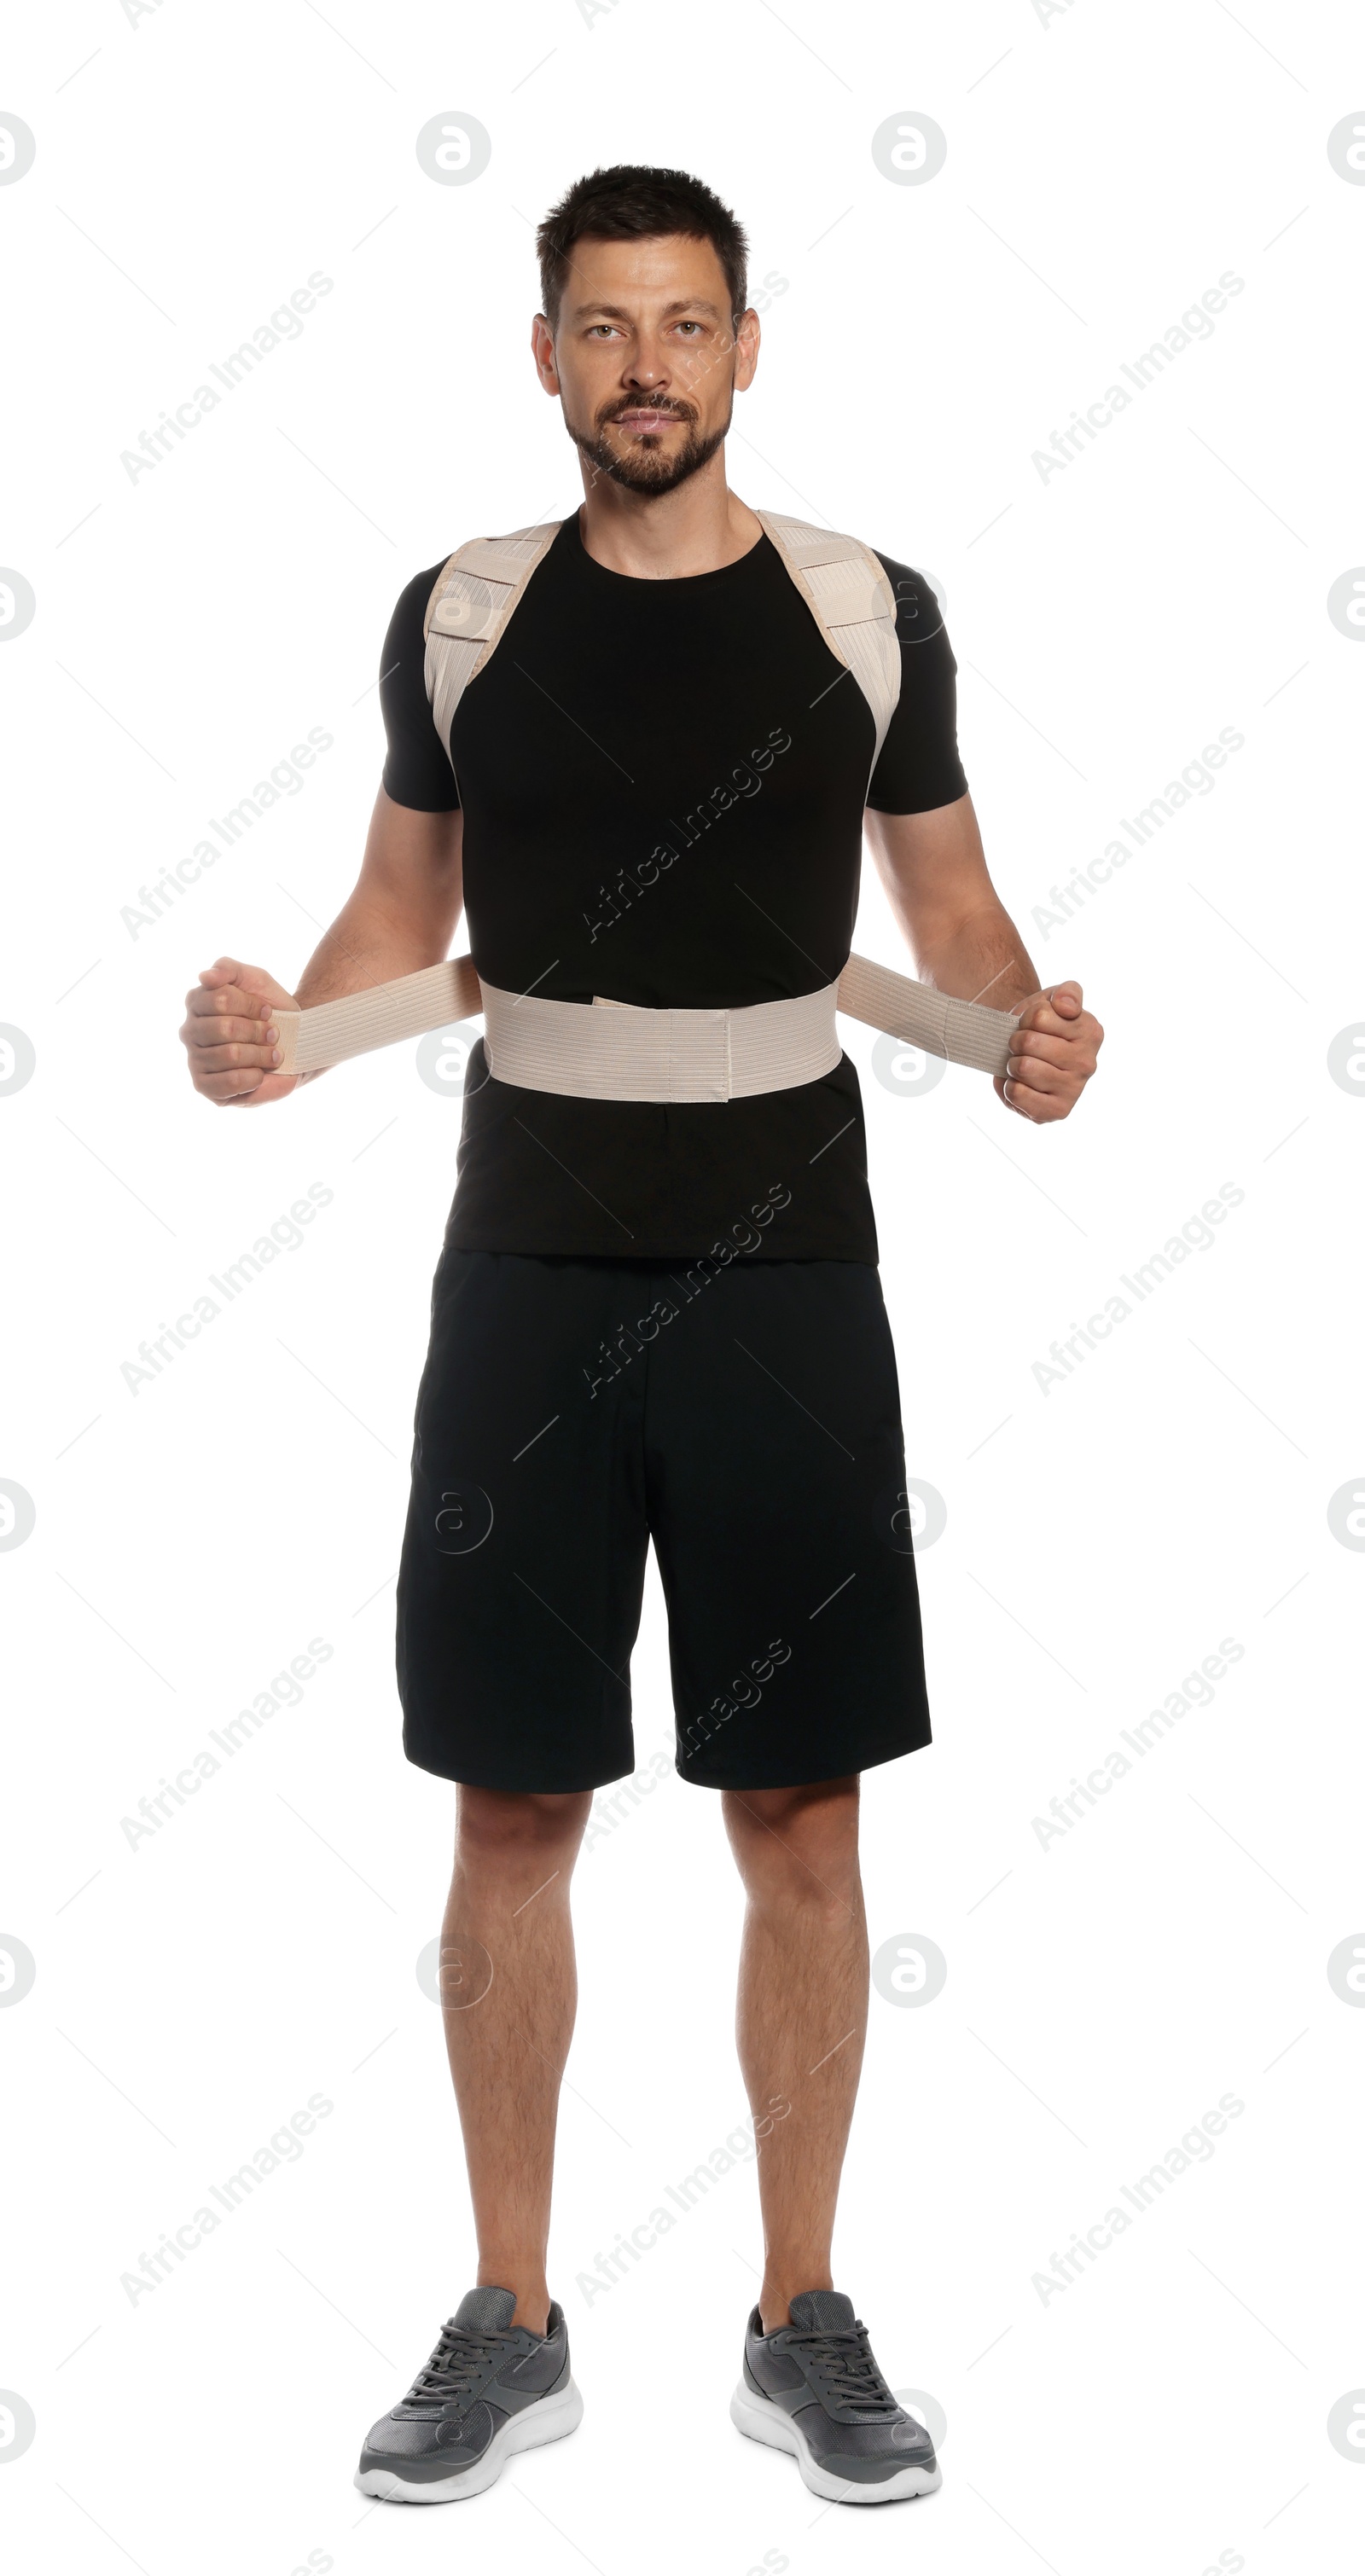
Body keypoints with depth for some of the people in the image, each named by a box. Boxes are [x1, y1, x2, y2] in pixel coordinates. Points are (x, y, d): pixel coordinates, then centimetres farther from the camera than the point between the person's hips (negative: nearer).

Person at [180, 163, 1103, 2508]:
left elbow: (953, 914, 8)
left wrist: (1024, 1030, -13)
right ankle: (511, 2327, 21)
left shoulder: (868, 612, 2)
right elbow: (398, 916, 13)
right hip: (528, 1283, 1)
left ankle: (803, 2327, 20)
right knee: (515, 1810, 5)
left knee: (798, 1814, 5)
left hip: (788, 1283, -1)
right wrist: (282, 1031, -7)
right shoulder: (458, 617, 5)